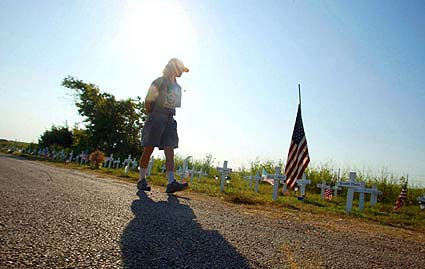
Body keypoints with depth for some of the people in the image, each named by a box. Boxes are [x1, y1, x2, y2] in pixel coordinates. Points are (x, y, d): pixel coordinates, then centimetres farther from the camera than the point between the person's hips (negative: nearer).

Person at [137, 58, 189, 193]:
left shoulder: (178, 87, 19)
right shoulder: (159, 82, -2)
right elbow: (148, 102, -4)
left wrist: (173, 118, 14)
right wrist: (152, 116, -3)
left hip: (170, 121, 6)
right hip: (156, 119, -6)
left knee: (170, 152, -6)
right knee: (148, 150, -2)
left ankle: (171, 182, -13)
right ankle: (141, 180, 8)